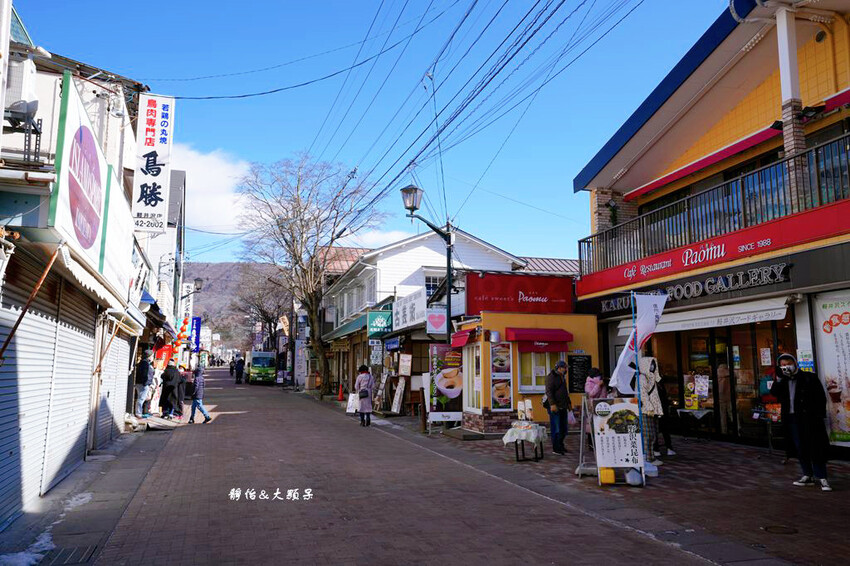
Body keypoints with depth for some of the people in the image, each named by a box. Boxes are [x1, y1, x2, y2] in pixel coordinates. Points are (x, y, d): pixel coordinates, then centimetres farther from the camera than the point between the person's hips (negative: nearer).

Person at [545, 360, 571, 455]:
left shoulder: (562, 377, 20)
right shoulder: (551, 377, -9)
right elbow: (549, 391, -17)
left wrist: (568, 403, 26)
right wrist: (552, 404, -25)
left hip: (563, 407, 9)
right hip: (554, 407, -9)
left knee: (564, 428, 10)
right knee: (556, 429, -6)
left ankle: (560, 445, 24)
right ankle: (556, 448, 1)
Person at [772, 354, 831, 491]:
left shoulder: (810, 377, -1)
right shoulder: (782, 381, 11)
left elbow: (821, 397, -2)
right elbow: (774, 393, -6)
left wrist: (820, 415, -10)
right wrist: (779, 379, -15)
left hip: (809, 418, -4)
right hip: (792, 418, 4)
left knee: (815, 448, -3)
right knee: (800, 448, 8)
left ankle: (821, 478, 2)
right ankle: (808, 476, 17)